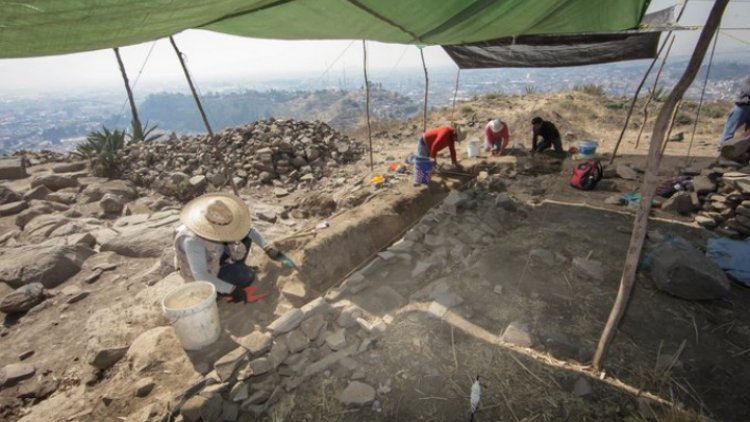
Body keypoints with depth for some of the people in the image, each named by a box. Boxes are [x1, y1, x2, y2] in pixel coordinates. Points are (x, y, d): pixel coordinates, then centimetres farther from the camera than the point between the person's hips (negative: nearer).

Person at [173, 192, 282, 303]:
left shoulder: (219, 220, -20)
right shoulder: (192, 240, -41)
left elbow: (246, 228, -7)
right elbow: (200, 275, -38)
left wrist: (268, 248, -14)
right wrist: (231, 289, -35)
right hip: (204, 273, -7)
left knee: (245, 234, -9)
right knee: (247, 277, -23)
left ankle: (235, 267, 9)